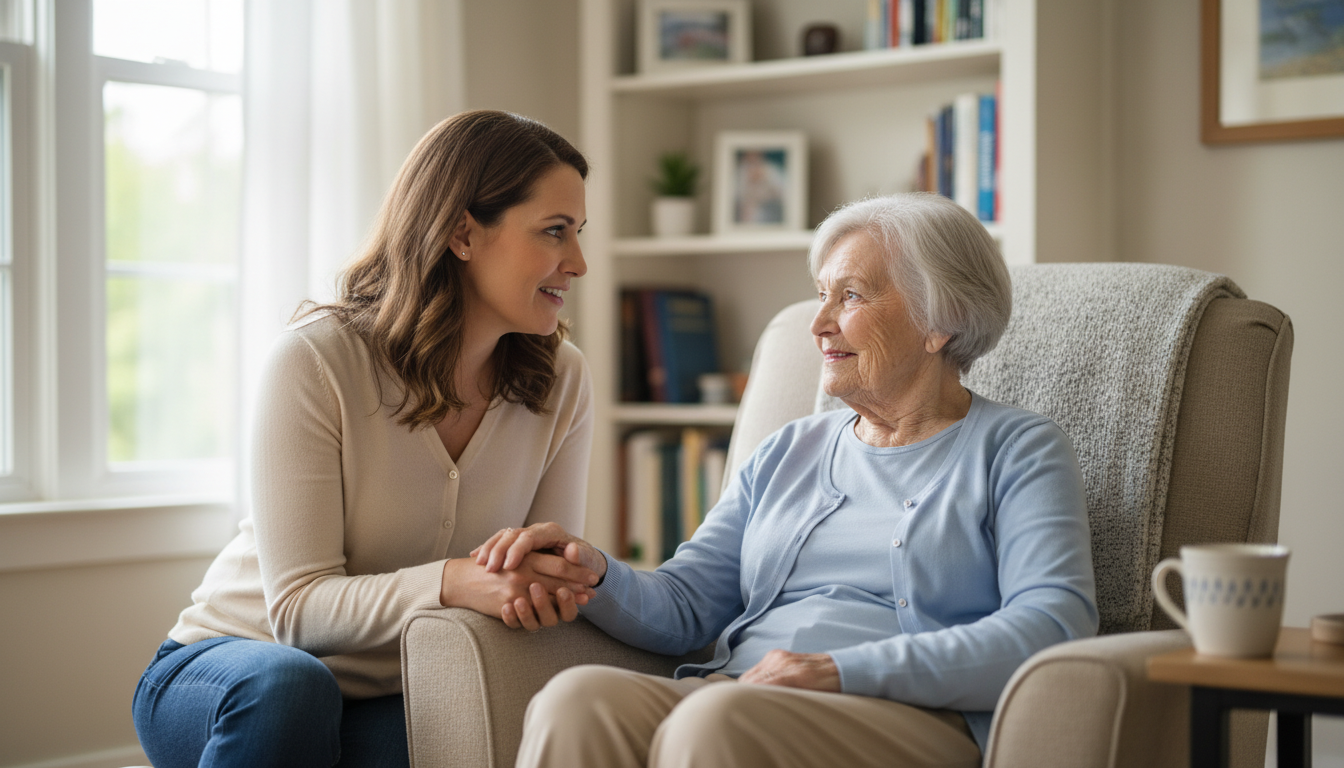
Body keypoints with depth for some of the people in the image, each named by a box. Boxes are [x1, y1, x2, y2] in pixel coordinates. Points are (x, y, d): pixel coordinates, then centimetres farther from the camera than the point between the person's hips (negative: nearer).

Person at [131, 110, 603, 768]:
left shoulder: (562, 382, -4)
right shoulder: (315, 360, -19)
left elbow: (549, 566, 0)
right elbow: (298, 607, -22)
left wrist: (554, 582, -26)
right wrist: (454, 582, -39)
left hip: (394, 701, 2)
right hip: (224, 668, -2)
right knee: (288, 687, -38)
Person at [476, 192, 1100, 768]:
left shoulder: (1018, 450, 10)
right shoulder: (787, 454, 26)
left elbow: (1053, 624, -7)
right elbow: (680, 607, 19)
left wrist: (845, 670, -17)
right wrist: (594, 574, -5)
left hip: (917, 718, -4)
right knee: (578, 698, -29)